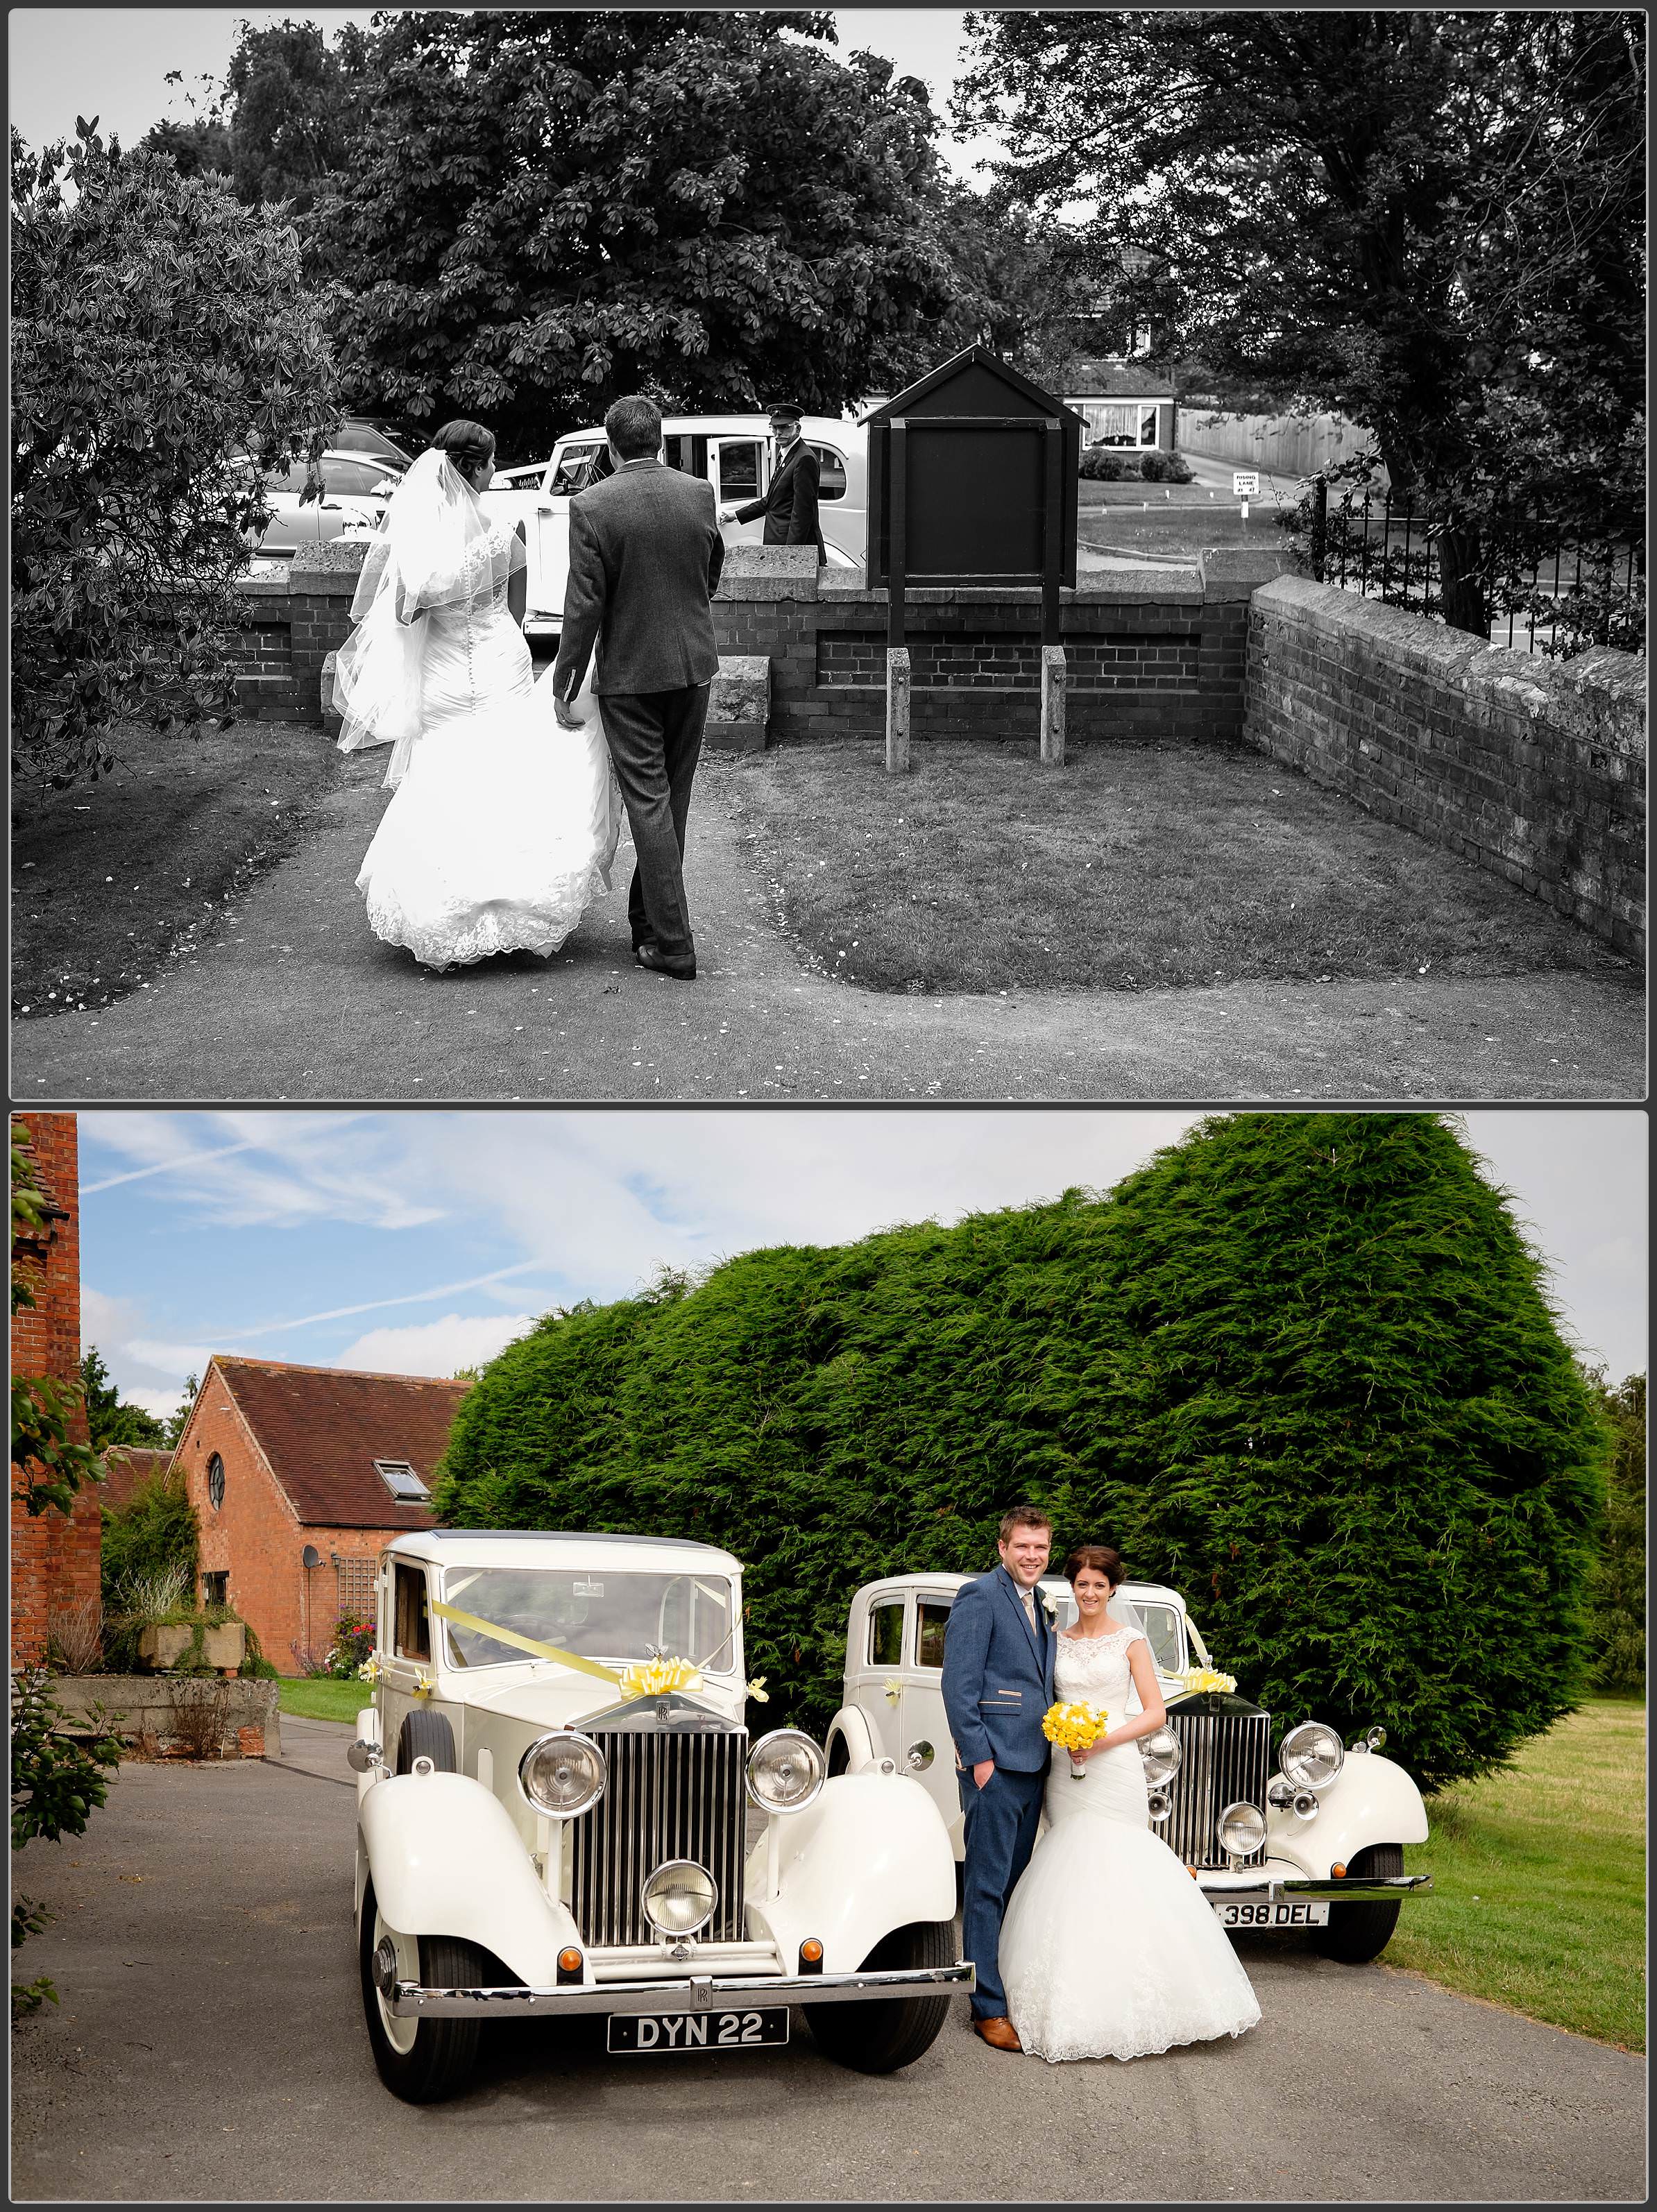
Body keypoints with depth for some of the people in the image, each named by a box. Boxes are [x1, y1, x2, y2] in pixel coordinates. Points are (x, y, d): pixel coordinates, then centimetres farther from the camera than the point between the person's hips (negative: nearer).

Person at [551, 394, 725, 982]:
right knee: (674, 798, 16)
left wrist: (564, 686, -5)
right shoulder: (700, 494, -2)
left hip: (629, 674, -4)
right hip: (693, 665, 4)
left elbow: (584, 606, -14)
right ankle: (648, 916, 29)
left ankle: (672, 944, -1)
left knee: (649, 803, 0)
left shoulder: (591, 506, -14)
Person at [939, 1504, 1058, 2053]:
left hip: (1032, 1765, 8)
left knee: (1014, 1883, 14)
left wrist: (1059, 1741, 13)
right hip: (994, 1763, -8)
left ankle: (1009, 1987, 21)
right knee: (987, 1886, -5)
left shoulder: (1039, 1607, 18)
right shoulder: (979, 1597, -9)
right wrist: (979, 1758, -18)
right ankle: (988, 2008, -3)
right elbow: (958, 1686, -14)